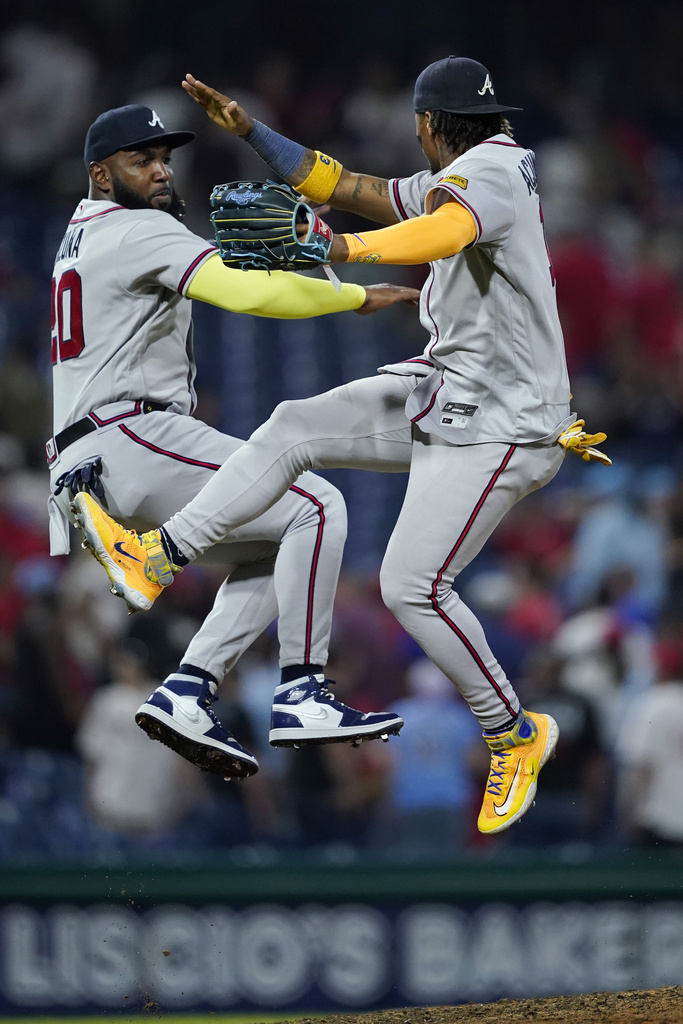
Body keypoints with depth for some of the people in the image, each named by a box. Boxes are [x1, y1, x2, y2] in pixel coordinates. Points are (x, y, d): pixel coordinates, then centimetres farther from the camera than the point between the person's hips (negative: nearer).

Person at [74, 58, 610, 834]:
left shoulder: (486, 173, -20)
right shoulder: (454, 181, 12)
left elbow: (446, 231, -43)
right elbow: (343, 189, 20)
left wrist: (335, 249, -55)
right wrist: (248, 130, 15)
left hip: (497, 427, -10)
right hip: (443, 393, 10)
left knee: (413, 588, -11)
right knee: (296, 429, 4)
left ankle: (514, 736, 5)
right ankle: (158, 558, 7)